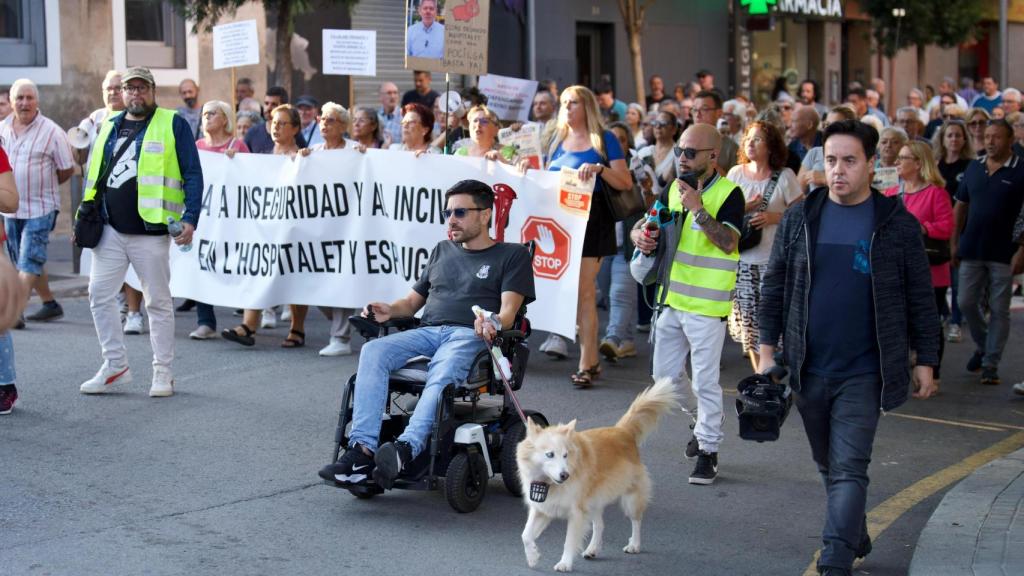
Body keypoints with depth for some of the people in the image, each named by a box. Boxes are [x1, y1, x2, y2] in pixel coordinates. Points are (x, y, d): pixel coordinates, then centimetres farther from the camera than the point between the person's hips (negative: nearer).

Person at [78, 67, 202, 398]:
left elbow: (193, 175, -4)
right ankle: (115, 366, 15)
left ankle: (163, 373, 13)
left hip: (151, 231, -5)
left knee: (158, 302, 4)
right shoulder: (109, 128, 14)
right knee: (99, 294, 3)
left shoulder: (173, 125, -1)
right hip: (110, 230, 5)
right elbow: (93, 175, 20)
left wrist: (190, 218, -13)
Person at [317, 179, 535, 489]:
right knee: (373, 352, -27)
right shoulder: (442, 251, 31)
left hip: (470, 335, -5)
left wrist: (492, 322, -23)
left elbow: (508, 311, 1)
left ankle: (406, 448, -59)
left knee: (443, 372, -39)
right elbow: (413, 300, 31)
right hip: (427, 331, 5)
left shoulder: (512, 255, 14)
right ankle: (362, 449, -37)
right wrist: (389, 310, 7)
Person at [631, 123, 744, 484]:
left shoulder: (729, 194, -11)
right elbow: (643, 224, 20)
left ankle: (708, 450, 11)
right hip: (671, 300, 7)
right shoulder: (674, 189, 10)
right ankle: (704, 419, 38)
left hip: (707, 305, -7)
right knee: (665, 375, 15)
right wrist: (639, 234, -2)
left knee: (706, 380, -1)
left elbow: (728, 242, -24)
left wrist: (698, 209, -29)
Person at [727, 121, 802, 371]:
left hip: (774, 259, -3)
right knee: (749, 321, 5)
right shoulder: (736, 173, 7)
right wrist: (744, 208, -9)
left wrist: (773, 217, -15)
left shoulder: (784, 176, -2)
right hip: (742, 259, 3)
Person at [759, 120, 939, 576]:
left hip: (863, 372, -3)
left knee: (849, 469, -10)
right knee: (829, 465, 16)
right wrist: (766, 348, 2)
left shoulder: (897, 225, -3)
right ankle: (856, 539, 36)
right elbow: (774, 286, 7)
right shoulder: (798, 219, 2)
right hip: (808, 368, 3)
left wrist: (926, 361, 2)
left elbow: (920, 298, 2)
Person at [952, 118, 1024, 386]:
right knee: (966, 303, 6)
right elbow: (961, 206, 13)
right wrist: (955, 243, 8)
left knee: (999, 310, 2)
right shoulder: (974, 167, 8)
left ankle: (990, 364, 9)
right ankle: (983, 346, 30)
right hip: (972, 250, 4)